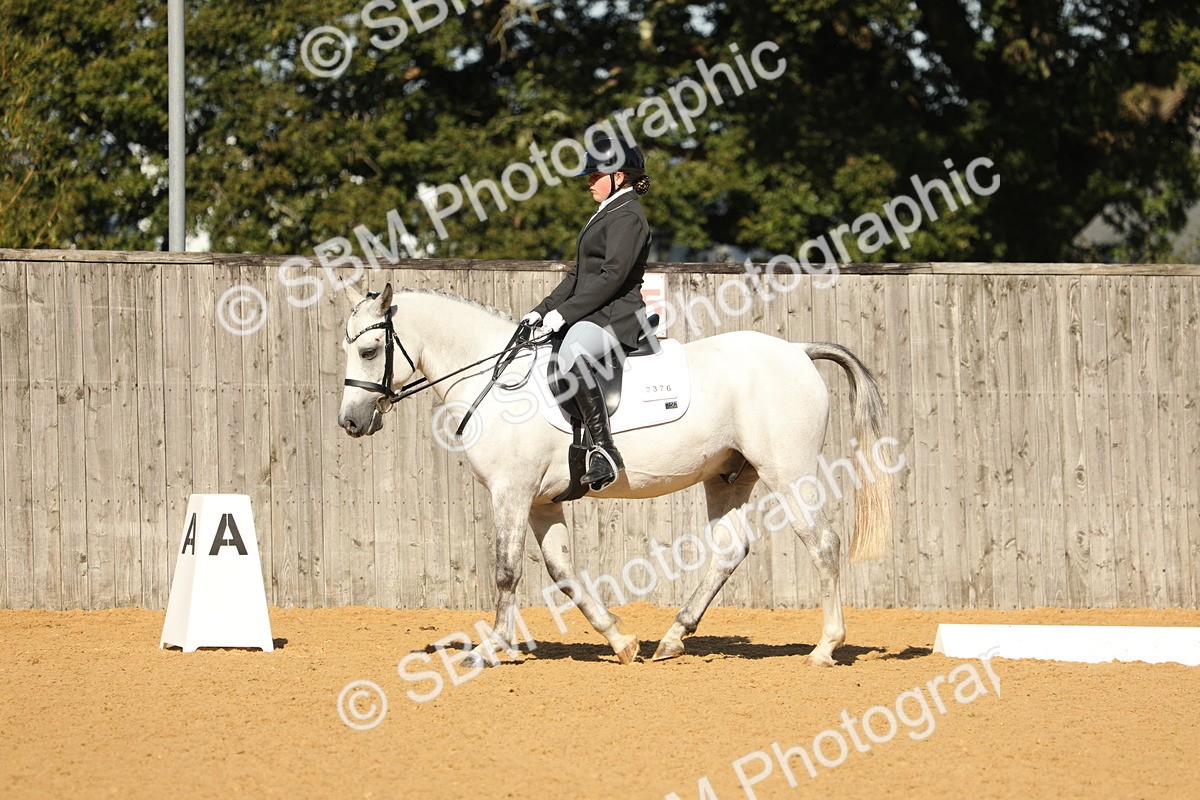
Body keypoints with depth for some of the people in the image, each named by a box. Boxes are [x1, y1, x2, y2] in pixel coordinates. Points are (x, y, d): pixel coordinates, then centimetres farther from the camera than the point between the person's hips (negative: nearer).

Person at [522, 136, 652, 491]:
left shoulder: (626, 216, -10)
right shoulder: (607, 214, 23)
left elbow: (613, 275, -20)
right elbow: (579, 273, 24)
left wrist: (565, 312, -20)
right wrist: (544, 309, 14)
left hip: (615, 315, -12)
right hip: (591, 314, 12)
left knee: (572, 359, -40)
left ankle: (604, 450, -40)